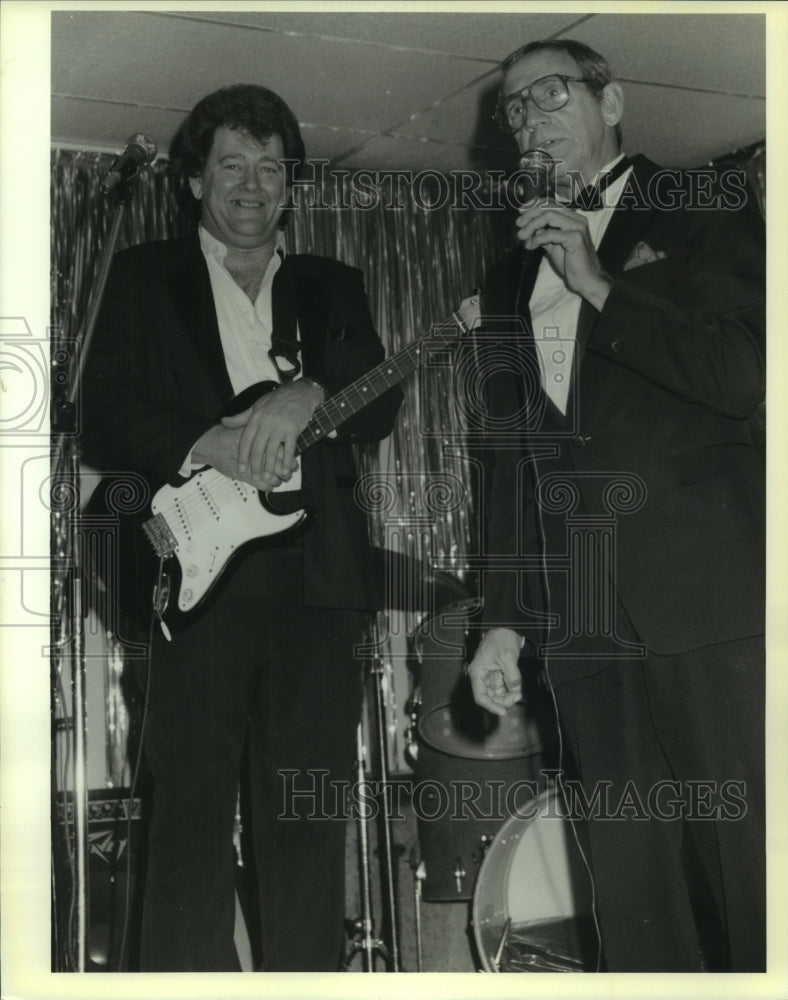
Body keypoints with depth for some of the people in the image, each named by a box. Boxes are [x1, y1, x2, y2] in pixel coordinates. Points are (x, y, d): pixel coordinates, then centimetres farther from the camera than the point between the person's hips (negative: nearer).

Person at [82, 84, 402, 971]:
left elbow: (380, 407, 7)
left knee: (307, 813, 3)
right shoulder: (143, 276, 13)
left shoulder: (332, 286, 20)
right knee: (191, 806, -4)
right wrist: (211, 445, -15)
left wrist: (306, 395, -15)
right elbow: (103, 419, 2)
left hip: (315, 571, 3)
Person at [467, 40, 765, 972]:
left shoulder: (707, 210, 7)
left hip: (710, 603, -4)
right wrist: (505, 618, 15)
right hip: (584, 623, 4)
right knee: (634, 904, 4)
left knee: (750, 879, -4)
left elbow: (745, 375, -6)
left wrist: (599, 285, -7)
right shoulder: (511, 276, 22)